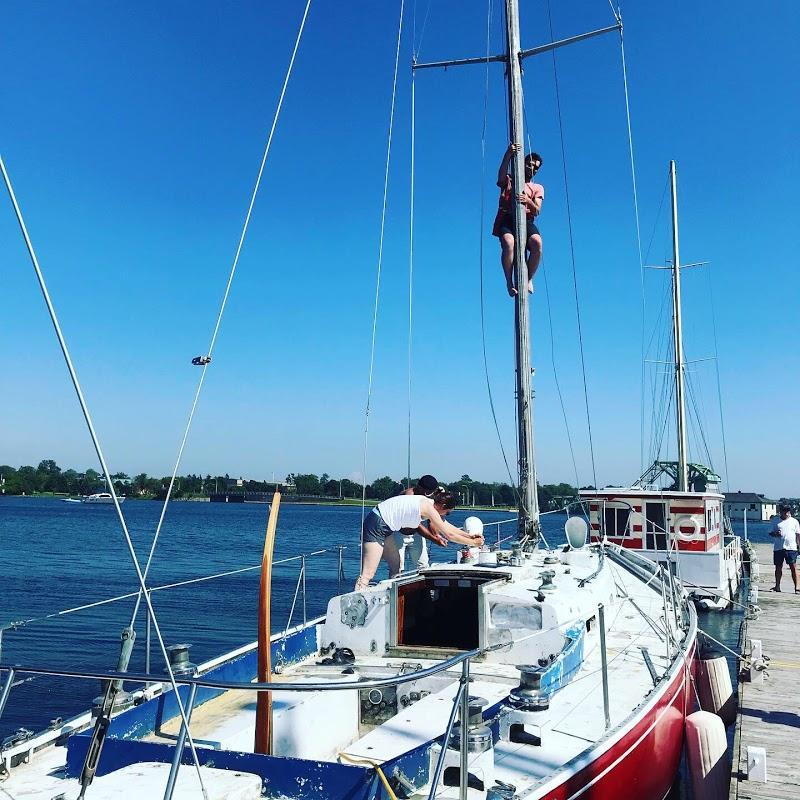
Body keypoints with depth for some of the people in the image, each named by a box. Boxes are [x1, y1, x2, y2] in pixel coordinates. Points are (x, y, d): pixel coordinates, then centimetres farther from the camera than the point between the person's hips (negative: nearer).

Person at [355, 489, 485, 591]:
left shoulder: (427, 502, 11)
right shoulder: (429, 508, -15)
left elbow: (447, 526, 23)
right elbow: (449, 535, -11)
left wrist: (469, 535, 25)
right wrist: (473, 543, -1)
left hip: (385, 528, 10)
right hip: (376, 525, -10)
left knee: (396, 565, 15)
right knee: (367, 575, -14)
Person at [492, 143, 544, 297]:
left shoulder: (538, 188, 24)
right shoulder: (508, 180, 20)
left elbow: (537, 211, 8)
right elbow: (501, 173, -7)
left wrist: (528, 201, -15)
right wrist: (508, 154, -23)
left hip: (526, 221, 2)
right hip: (507, 219, -2)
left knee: (537, 243, -32)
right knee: (509, 244, -36)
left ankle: (529, 279, -15)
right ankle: (509, 281, -23)